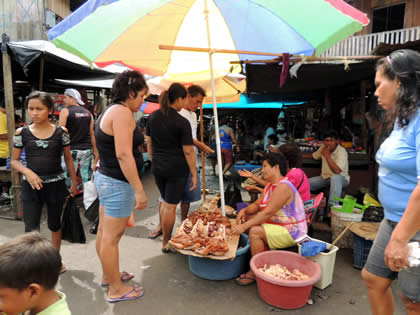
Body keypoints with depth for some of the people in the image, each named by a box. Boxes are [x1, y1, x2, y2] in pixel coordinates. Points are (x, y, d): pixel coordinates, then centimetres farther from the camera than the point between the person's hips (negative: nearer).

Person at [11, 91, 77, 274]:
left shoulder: (61, 132, -3)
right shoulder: (22, 133, -1)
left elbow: (68, 159, 6)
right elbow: (14, 161, 4)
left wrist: (74, 181, 6)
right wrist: (27, 171, -15)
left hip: (56, 184, 0)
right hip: (31, 186, 0)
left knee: (55, 224, 15)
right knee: (31, 230, -4)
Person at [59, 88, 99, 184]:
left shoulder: (65, 111, -3)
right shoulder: (88, 113, 10)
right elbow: (92, 134, 10)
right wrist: (95, 151, 15)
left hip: (72, 150, -4)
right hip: (87, 150, 4)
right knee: (87, 179, 8)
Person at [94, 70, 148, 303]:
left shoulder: (110, 111, 13)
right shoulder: (122, 112, -18)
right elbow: (123, 154, -26)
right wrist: (139, 190, -24)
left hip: (105, 178, 10)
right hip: (118, 183, -10)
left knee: (104, 233, 20)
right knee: (111, 237, 2)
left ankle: (108, 275, 38)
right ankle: (116, 290, 17)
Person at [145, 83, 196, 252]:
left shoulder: (153, 116, 2)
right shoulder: (182, 122, -16)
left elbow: (148, 143, 10)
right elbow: (188, 151, -14)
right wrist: (194, 174, -6)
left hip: (157, 167, 6)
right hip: (177, 169, -6)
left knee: (165, 202, 23)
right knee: (171, 206, 7)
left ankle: (163, 236, 35)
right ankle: (166, 243, 21)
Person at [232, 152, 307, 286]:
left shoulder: (283, 187, -25)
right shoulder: (270, 185, 8)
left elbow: (268, 213, -30)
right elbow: (257, 205, 11)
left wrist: (244, 226, -30)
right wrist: (245, 210, -10)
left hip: (291, 231, -10)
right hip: (277, 223, 10)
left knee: (255, 231, -27)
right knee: (246, 218, 4)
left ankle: (255, 272, -13)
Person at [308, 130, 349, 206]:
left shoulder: (342, 151, -20)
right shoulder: (323, 147, 0)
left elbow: (337, 171, -32)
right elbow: (314, 156, 21)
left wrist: (327, 155, -26)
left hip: (341, 179, -6)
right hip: (324, 177, 6)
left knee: (335, 177, -42)